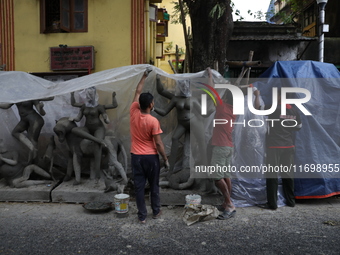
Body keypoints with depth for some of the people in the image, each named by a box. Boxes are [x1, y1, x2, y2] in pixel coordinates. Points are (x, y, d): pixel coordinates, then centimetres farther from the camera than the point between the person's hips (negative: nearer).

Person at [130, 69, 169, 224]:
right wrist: (165, 159, -3)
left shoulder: (133, 112, -5)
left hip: (136, 156, 3)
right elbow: (158, 144, -15)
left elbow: (137, 92, 9)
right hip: (151, 157, -3)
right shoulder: (153, 121, -17)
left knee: (139, 187, 8)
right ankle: (156, 211, 29)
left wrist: (144, 76, 17)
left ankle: (142, 216, 14)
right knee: (154, 186, 14)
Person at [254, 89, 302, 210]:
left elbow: (257, 107, -7)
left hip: (274, 147, -5)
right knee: (288, 174, 14)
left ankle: (272, 204, 2)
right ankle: (290, 201, 23)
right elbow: (298, 127, 17)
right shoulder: (295, 111, 5)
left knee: (272, 174, -1)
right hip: (289, 146, 6)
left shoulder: (274, 108, -12)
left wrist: (257, 95, 6)